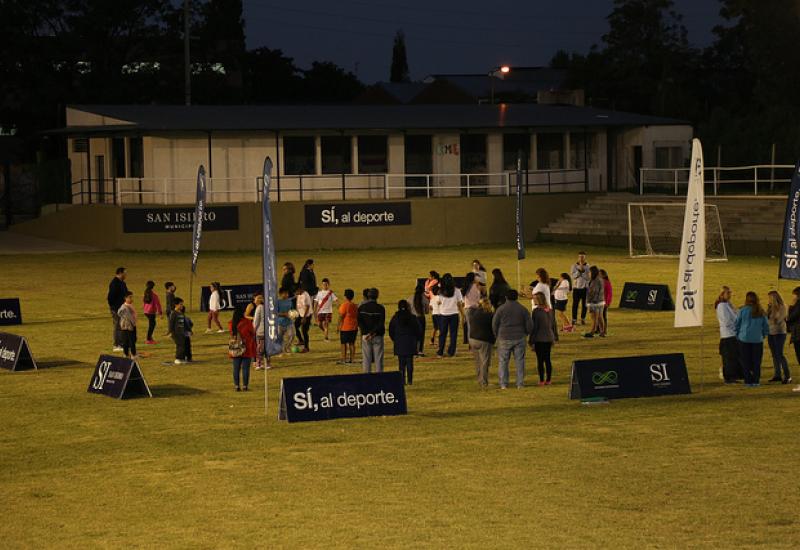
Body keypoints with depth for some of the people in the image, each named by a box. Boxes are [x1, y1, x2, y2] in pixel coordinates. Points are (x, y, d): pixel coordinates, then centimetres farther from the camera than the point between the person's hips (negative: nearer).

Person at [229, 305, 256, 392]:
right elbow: (252, 334, -3)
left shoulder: (231, 323, -2)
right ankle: (245, 386, 0)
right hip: (246, 349, -3)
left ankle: (236, 386, 10)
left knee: (236, 368, 9)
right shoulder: (247, 322, -12)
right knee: (245, 367, 1)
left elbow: (232, 335, 7)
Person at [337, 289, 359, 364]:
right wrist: (356, 326, 21)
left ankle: (343, 360, -2)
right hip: (354, 328, 6)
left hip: (345, 328, -6)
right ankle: (351, 359, 10)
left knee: (344, 344, -1)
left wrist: (338, 326, -6)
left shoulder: (344, 305, -13)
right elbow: (357, 317, 13)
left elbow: (341, 317, -14)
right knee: (352, 344, 9)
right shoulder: (355, 306, 8)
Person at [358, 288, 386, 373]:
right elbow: (381, 324, -14)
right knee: (378, 359, 4)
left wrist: (367, 333, -14)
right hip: (378, 337, -1)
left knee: (366, 360, 6)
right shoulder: (380, 308, -5)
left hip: (365, 337, 1)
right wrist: (372, 333, -16)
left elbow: (359, 322, -9)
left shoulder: (361, 308, 1)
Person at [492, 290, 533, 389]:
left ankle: (503, 384, 2)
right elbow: (529, 325, 3)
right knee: (519, 361, 8)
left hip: (504, 339, -2)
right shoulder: (522, 309, 1)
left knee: (503, 361, 5)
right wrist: (525, 333, 21)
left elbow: (494, 324, -2)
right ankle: (520, 383, 7)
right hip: (519, 339, 2)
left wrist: (496, 336, 14)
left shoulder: (501, 309, -5)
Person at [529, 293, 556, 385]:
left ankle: (542, 380, 2)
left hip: (539, 339, -6)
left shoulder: (536, 311, -15)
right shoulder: (549, 310, 4)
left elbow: (534, 327, -14)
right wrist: (553, 339, 20)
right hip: (549, 338, 6)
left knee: (540, 360, 1)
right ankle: (548, 380, 14)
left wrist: (531, 341, -8)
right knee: (547, 359, 11)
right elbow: (552, 325, 12)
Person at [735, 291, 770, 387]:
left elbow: (737, 324, -2)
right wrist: (763, 335, 20)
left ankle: (748, 381, 4)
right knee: (757, 361, 9)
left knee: (746, 361, 6)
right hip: (757, 339, 2)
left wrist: (737, 335, 12)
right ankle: (756, 381, 8)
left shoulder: (743, 310, -8)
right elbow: (766, 325, 5)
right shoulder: (761, 312, -1)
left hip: (744, 339, -1)